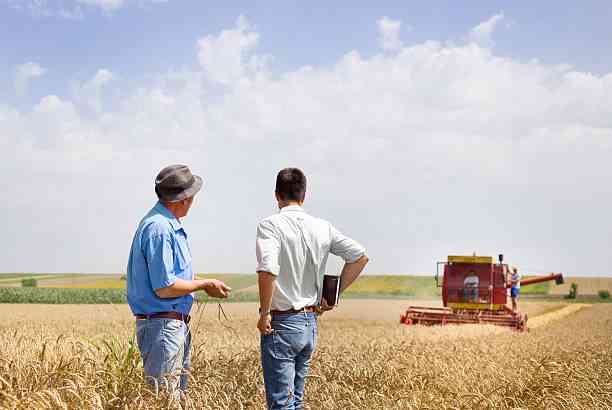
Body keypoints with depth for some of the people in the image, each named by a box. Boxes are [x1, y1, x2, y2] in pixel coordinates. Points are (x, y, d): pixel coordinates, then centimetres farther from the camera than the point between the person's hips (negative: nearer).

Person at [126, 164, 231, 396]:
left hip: (176, 324, 11)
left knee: (178, 394, 17)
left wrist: (202, 283, 15)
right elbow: (164, 288, -22)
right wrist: (204, 284, -11)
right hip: (162, 326, -11)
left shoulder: (170, 225, 15)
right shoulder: (159, 228, -19)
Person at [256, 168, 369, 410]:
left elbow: (267, 270, -26)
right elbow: (360, 256, 6)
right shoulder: (322, 227, 5)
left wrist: (264, 313, -15)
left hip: (282, 324, -6)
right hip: (311, 322, 6)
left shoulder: (270, 225, -12)